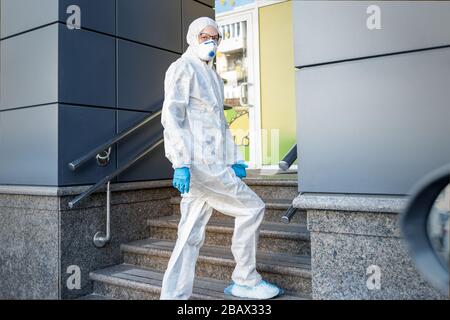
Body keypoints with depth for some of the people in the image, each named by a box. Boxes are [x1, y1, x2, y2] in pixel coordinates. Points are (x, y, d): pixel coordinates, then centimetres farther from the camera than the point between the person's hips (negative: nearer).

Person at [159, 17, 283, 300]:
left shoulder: (214, 77, 25)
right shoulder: (183, 68, -1)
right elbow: (172, 117, -11)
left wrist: (235, 159, 18)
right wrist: (181, 164, -20)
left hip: (213, 164, 8)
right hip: (197, 163, -8)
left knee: (191, 236, 6)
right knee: (252, 208, -3)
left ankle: (174, 295, 13)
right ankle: (245, 281, 10)